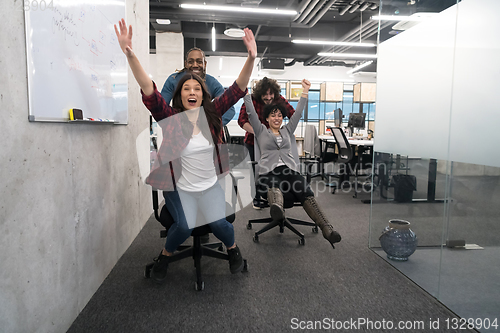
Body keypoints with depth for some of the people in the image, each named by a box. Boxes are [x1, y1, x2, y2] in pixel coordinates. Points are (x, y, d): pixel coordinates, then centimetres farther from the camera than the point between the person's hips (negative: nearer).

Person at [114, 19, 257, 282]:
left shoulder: (211, 113, -2)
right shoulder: (170, 117, -7)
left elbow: (237, 89, -10)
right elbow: (148, 90, -20)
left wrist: (251, 58, -25)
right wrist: (130, 55, -34)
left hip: (210, 186, 2)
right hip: (179, 188, -1)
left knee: (219, 223, -16)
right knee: (184, 226, -21)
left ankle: (232, 248, 20)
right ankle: (165, 255, 13)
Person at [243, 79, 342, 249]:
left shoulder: (287, 130, 30)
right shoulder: (261, 131, 23)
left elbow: (298, 112, 26)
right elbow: (251, 113, 14)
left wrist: (305, 91, 22)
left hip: (289, 169, 2)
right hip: (269, 171, -2)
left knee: (306, 192, -29)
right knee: (274, 187, -40)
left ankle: (327, 229, -48)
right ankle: (276, 207, -76)